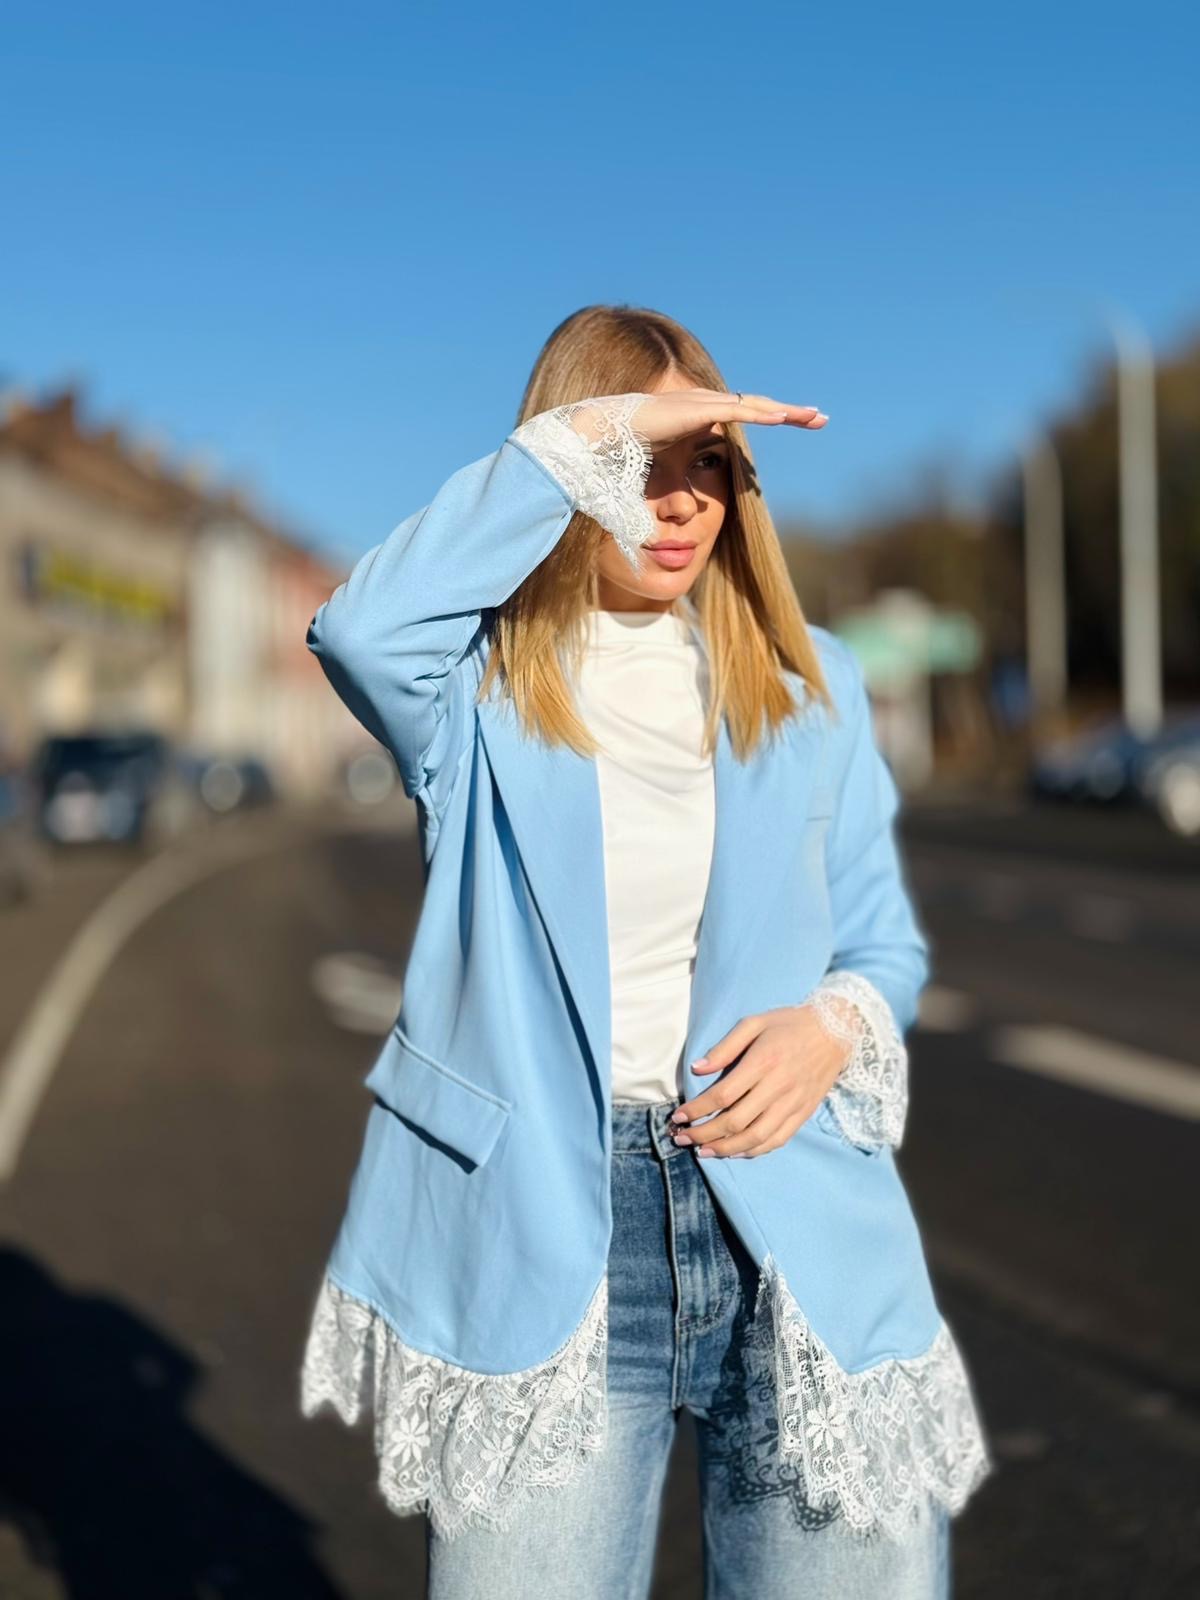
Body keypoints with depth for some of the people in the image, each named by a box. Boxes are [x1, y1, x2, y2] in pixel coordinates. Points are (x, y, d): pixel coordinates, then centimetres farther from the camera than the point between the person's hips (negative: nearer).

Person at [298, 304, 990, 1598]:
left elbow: (882, 940, 15)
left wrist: (836, 1022, -8)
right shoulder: (482, 687, 1)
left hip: (794, 1233, 3)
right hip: (539, 1246, -2)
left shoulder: (808, 683, 10)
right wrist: (586, 432, -20)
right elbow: (362, 626, -23)